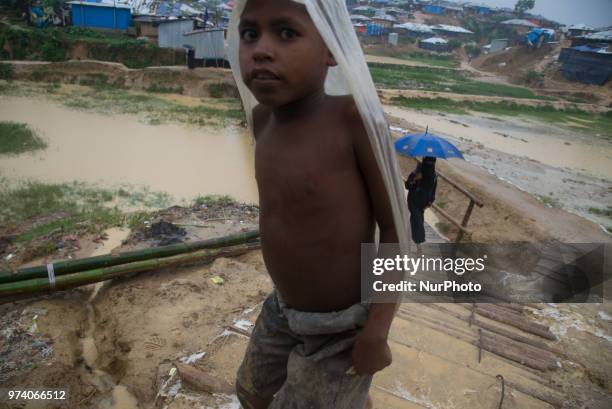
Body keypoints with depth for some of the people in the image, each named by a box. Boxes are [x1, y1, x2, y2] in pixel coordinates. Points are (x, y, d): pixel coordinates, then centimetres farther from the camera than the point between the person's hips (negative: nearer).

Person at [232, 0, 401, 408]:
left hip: (343, 325, -7)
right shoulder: (264, 119, -7)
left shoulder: (353, 116, -26)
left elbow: (396, 225, -20)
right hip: (284, 309, 7)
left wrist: (378, 329, -21)